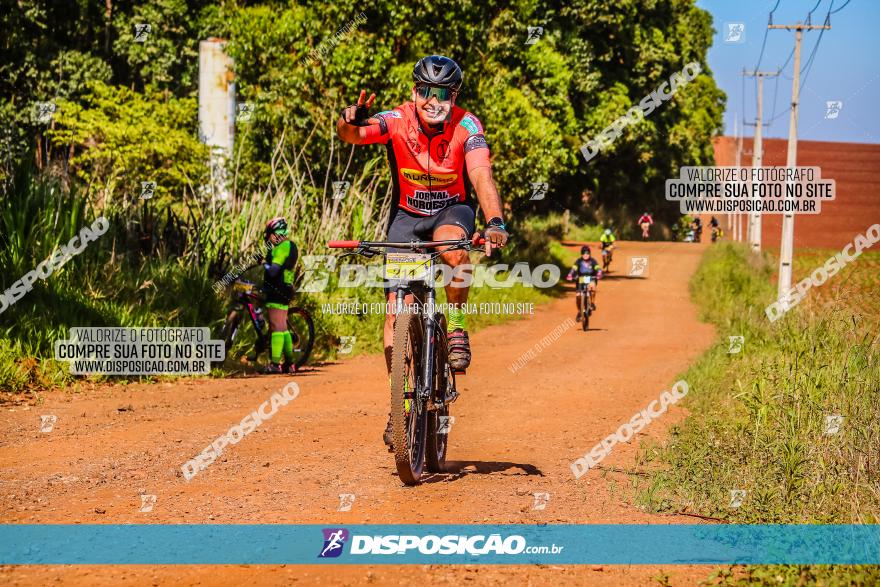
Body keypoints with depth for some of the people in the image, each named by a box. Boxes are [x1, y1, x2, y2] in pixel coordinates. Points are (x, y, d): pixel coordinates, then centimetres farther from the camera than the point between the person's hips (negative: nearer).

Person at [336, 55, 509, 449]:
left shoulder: (466, 127, -21)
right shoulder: (397, 121, -19)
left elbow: (482, 176, -34)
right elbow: (351, 134, -34)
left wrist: (495, 221, -51)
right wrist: (351, 121, -58)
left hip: (452, 210, -1)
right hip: (407, 214, 1)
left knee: (452, 244, -37)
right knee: (397, 307, -10)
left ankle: (456, 326, -15)